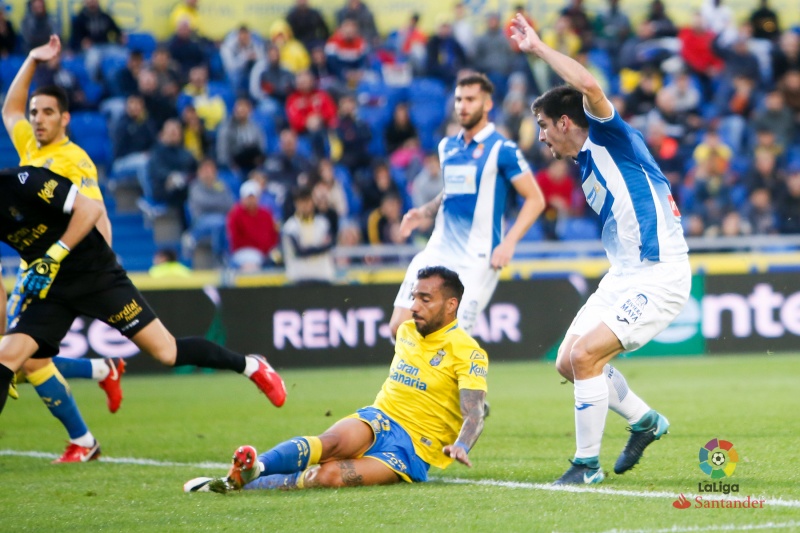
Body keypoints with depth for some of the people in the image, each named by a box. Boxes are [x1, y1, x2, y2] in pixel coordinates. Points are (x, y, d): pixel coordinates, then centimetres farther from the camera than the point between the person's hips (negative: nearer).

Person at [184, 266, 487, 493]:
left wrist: (460, 447, -36)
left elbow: (474, 415, -19)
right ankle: (254, 467, -52)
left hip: (412, 452, -5)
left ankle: (244, 481, -35)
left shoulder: (467, 352, -7)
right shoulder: (406, 332, 15)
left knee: (330, 475, -32)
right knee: (332, 443, -34)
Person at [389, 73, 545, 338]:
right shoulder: (447, 146, 13)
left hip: (476, 259, -6)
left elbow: (535, 199, -8)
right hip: (438, 251, 6)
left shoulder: (502, 149, -7)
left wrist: (509, 242, -19)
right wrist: (425, 213, 9)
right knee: (400, 326, -3)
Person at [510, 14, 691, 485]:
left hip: (658, 277, -10)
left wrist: (537, 47, -21)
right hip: (624, 276, 10)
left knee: (585, 354, -20)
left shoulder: (610, 137, -10)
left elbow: (590, 86, -29)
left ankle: (588, 463, -7)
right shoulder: (588, 163, 16)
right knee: (569, 363, 10)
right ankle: (646, 422, 29)